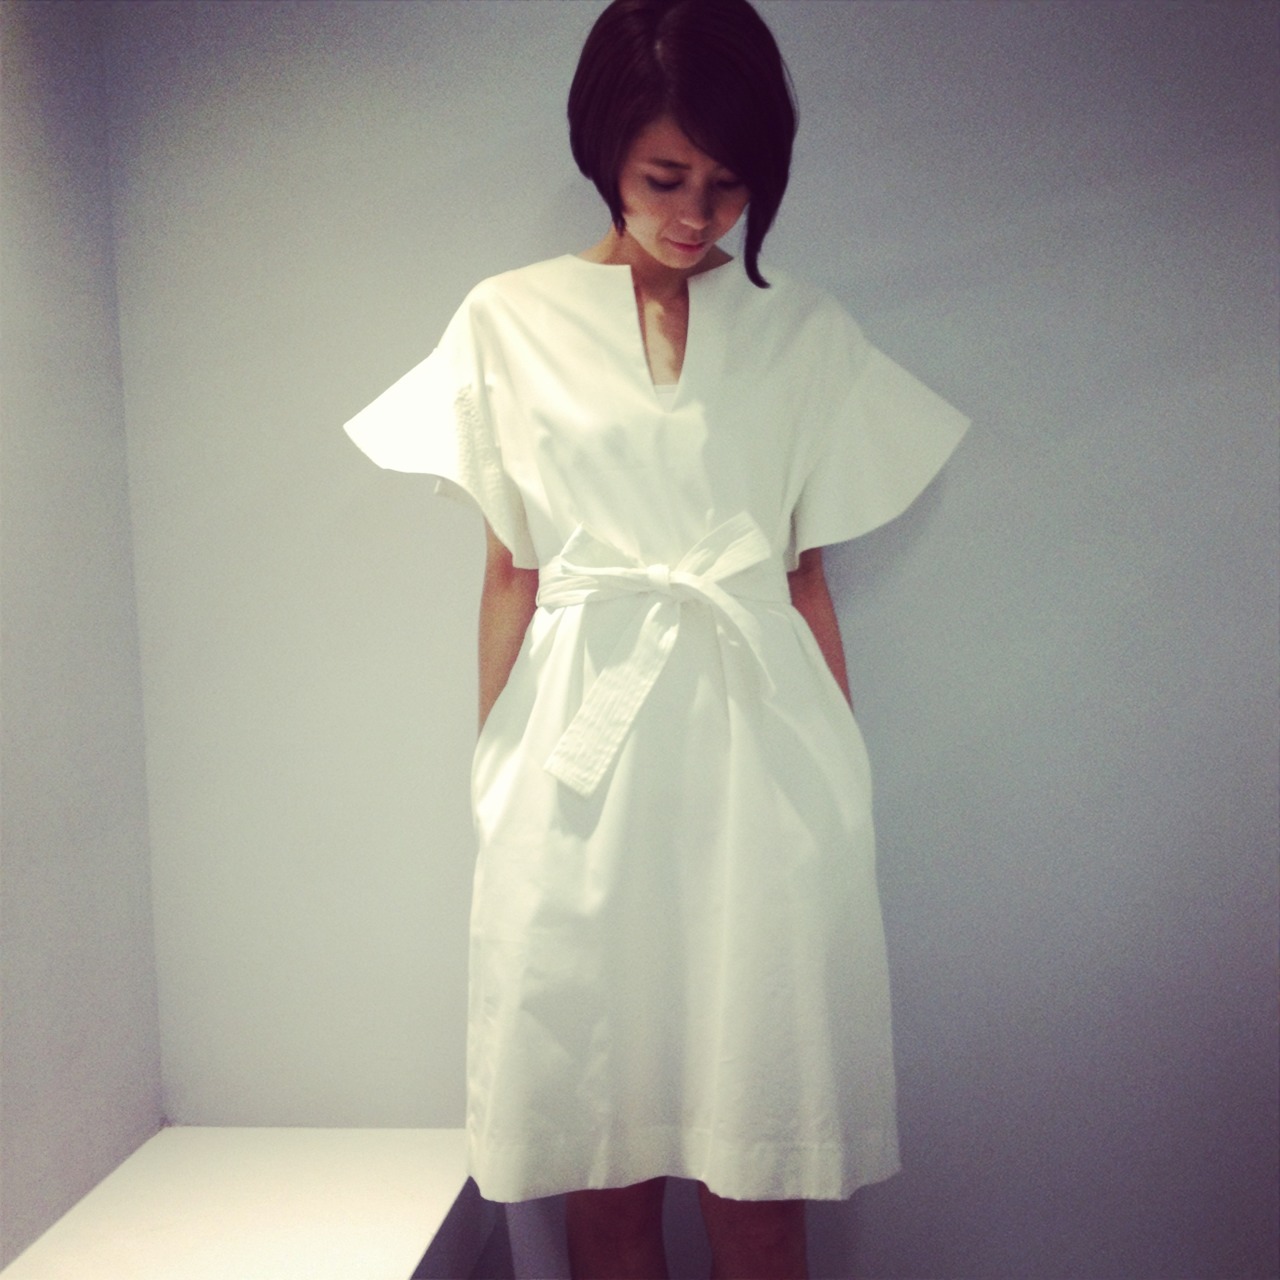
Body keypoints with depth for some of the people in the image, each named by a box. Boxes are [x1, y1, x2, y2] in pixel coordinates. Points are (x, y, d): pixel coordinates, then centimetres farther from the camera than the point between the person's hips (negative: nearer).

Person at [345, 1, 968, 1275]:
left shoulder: (803, 330, 9)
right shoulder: (509, 322, 7)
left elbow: (809, 578, 10)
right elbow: (508, 575, 8)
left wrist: (842, 787, 7)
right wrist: (495, 787, 7)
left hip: (756, 744, 1)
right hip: (580, 755, 0)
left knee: (759, 1169, 5)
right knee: (599, 1155, 7)